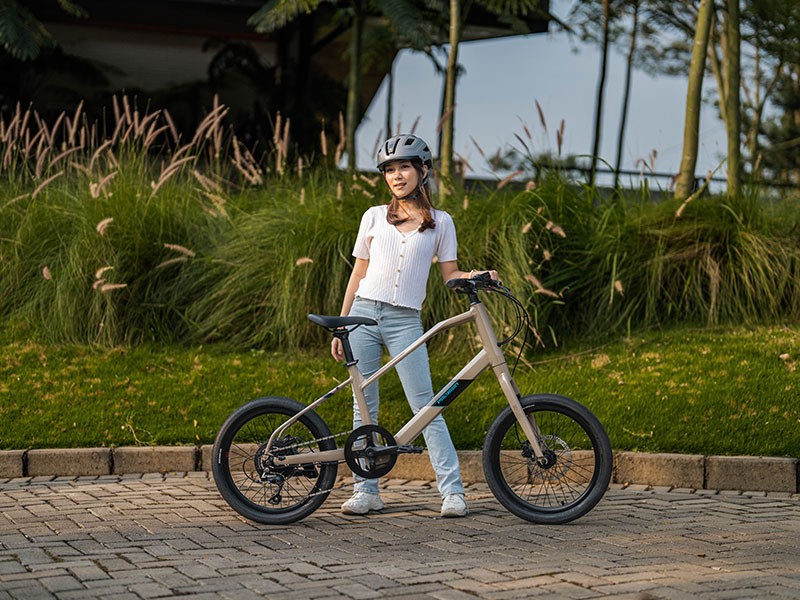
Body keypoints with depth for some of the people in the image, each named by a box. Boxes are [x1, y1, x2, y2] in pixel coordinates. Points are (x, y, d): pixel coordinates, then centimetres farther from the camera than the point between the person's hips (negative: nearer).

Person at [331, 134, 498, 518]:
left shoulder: (440, 222, 7)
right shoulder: (374, 217, 9)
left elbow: (450, 275, 8)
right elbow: (359, 273, 12)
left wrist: (479, 276, -12)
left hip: (405, 322, -2)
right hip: (364, 314, 2)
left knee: (426, 407, -7)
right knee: (364, 406, 3)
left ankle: (452, 491, -5)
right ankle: (366, 490, 10)